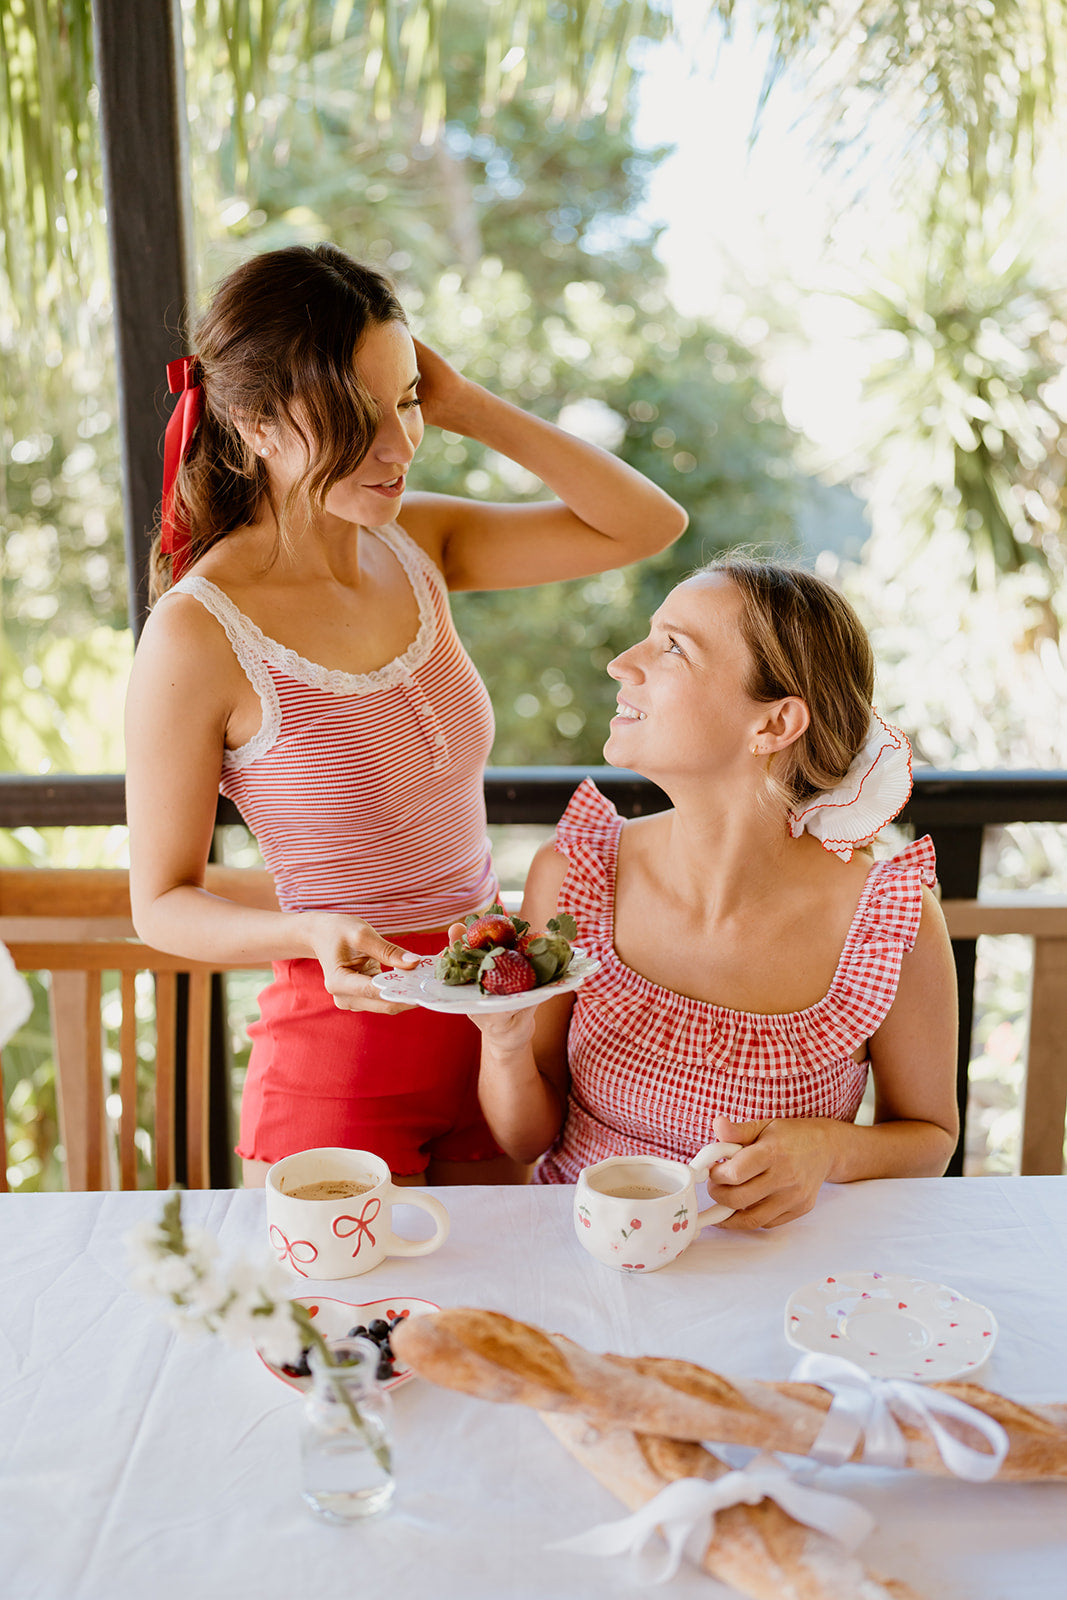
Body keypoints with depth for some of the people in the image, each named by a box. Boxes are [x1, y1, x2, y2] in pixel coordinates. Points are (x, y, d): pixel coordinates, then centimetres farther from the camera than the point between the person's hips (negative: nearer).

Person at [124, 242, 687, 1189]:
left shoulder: (418, 544, 0)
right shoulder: (199, 634, -18)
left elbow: (649, 524, -2)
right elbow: (162, 904, -10)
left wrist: (469, 407, -9)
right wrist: (318, 934, -29)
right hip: (343, 1047, -5)